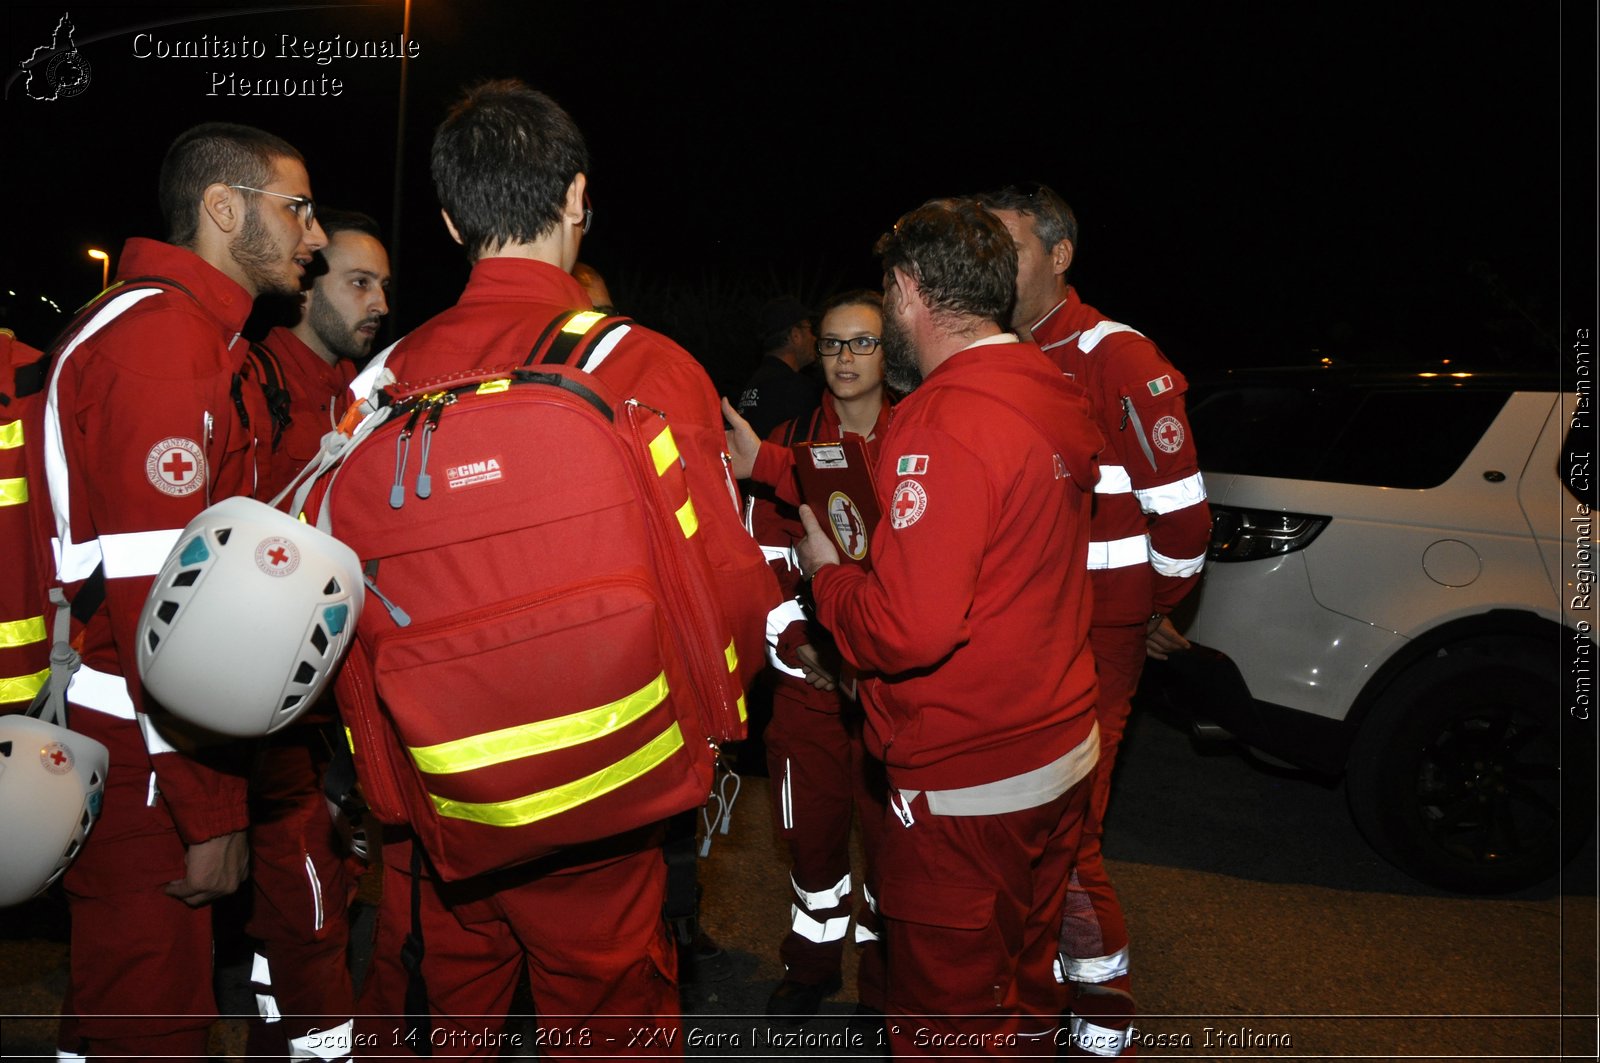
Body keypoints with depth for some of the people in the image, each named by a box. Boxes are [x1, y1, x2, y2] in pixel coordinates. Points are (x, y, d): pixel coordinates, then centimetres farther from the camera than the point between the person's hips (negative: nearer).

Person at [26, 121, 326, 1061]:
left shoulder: (197, 338, 17)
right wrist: (211, 807, -19)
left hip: (149, 741, 10)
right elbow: (160, 594, -23)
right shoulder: (163, 339, -16)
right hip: (143, 761, -10)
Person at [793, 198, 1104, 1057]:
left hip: (965, 790, -9)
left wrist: (824, 573, -8)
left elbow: (909, 630, -29)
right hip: (1063, 755, 9)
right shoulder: (1057, 399, 5)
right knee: (1025, 983, 26)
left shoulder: (940, 423, -24)